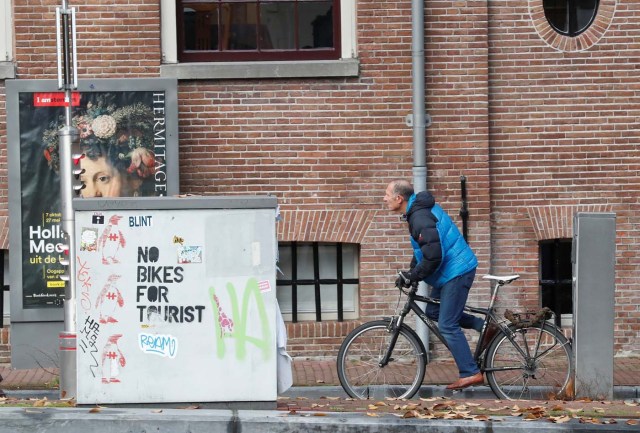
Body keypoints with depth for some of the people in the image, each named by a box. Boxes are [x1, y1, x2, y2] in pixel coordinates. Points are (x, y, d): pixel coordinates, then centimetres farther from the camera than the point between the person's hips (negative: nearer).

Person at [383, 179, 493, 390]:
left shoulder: (421, 218, -23)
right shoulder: (417, 211, 10)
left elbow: (433, 257, -28)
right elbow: (422, 250, 21)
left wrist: (411, 277, -18)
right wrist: (411, 272, 13)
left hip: (456, 272, -10)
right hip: (451, 270, 10)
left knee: (447, 325, -7)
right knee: (433, 311, 18)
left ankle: (470, 373, -3)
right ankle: (482, 325, 20)